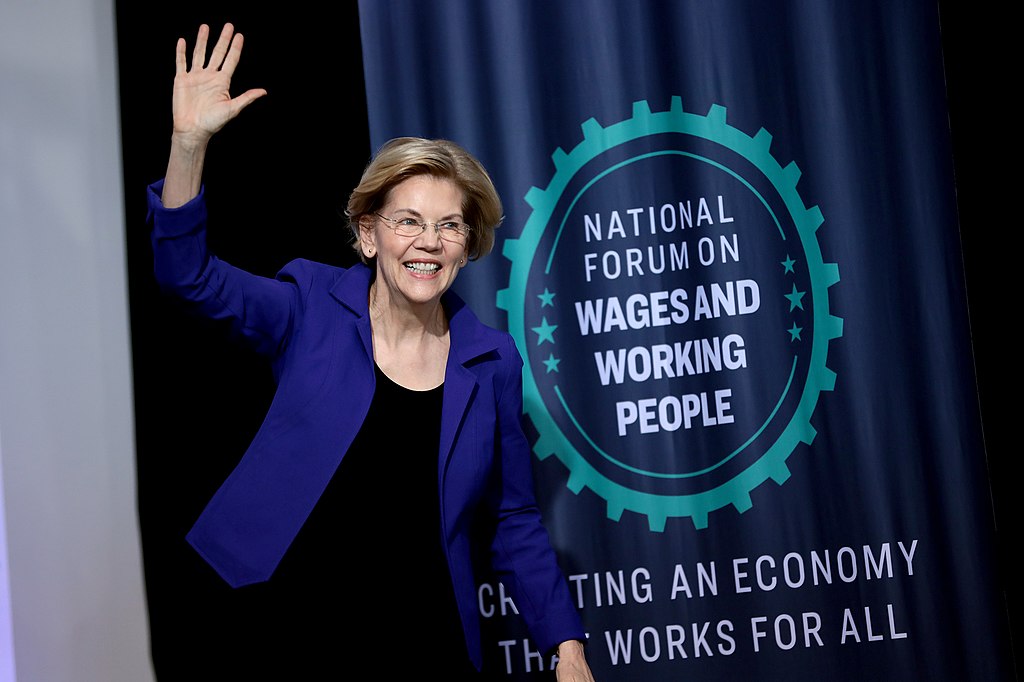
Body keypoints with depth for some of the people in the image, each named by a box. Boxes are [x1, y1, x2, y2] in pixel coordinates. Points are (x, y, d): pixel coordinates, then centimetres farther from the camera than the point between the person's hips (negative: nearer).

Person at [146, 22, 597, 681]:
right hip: (299, 624, -1)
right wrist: (189, 140, -28)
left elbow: (514, 521, 8)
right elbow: (188, 273, -14)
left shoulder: (493, 360, 2)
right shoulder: (314, 309, -2)